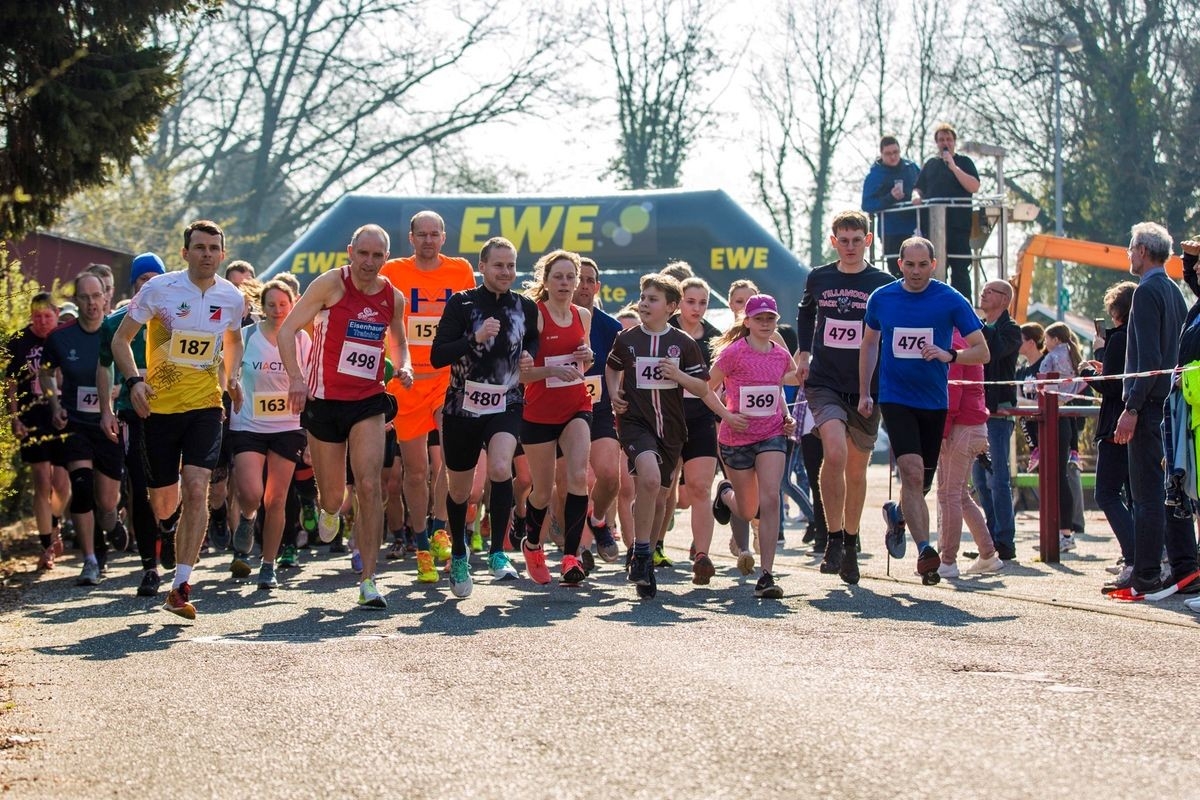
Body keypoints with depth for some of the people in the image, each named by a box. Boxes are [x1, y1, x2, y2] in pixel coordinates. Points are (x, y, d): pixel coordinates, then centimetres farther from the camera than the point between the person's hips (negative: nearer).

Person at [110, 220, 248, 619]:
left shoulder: (232, 297, 2)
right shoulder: (160, 289, -7)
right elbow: (121, 338, 0)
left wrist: (232, 376, 7)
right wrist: (134, 380, -16)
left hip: (205, 405, 1)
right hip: (160, 405, -1)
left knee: (196, 489, -16)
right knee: (163, 504, 5)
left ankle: (181, 586, -15)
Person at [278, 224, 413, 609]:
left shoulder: (393, 298, 4)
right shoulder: (331, 283, -8)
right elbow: (287, 329, -8)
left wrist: (403, 366, 2)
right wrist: (295, 377, -22)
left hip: (368, 402, 2)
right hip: (324, 401, -2)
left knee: (369, 486, -15)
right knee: (333, 495, 8)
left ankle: (368, 580, -12)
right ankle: (330, 511, 49)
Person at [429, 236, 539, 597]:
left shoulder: (526, 307, 2)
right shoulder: (461, 304, -7)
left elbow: (534, 341, 23)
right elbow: (437, 356, -14)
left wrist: (529, 357, 0)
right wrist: (475, 339, -28)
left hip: (506, 405, 1)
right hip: (462, 406, 0)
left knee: (500, 469, -27)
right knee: (459, 490, 11)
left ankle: (497, 552, -14)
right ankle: (458, 555, 37)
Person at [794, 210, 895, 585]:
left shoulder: (884, 284, 0)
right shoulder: (818, 279, 5)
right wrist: (803, 353, 16)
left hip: (866, 386, 1)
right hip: (824, 382, -1)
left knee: (857, 470, 9)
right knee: (835, 453, -23)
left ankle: (851, 544, 26)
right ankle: (833, 539, -15)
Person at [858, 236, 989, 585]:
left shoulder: (951, 301, -4)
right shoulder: (881, 298, 2)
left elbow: (982, 352, -2)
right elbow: (869, 344, 18)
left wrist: (949, 355, -21)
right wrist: (864, 393, 15)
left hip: (934, 402, 1)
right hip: (895, 399, -1)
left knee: (921, 483, 9)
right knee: (913, 473, -19)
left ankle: (898, 516, 39)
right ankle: (924, 550, -23)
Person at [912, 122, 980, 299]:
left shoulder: (964, 162, 8)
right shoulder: (930, 164, 19)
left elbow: (974, 187, -6)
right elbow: (918, 187, 20)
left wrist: (953, 167, -11)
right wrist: (916, 196, -3)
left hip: (958, 224, -4)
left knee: (960, 269, -5)